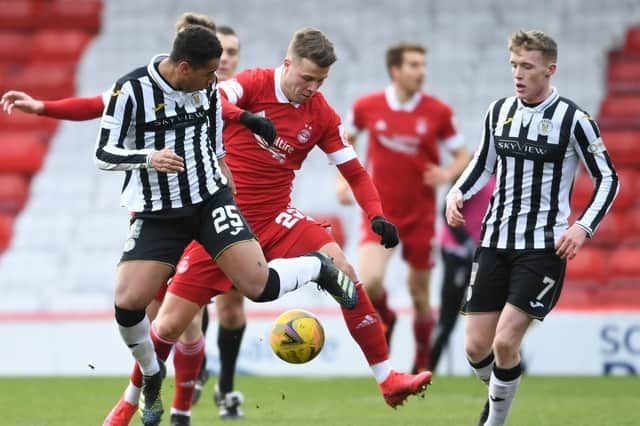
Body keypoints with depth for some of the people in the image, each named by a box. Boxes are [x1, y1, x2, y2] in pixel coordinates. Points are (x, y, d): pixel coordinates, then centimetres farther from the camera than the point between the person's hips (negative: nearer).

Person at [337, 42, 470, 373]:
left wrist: (447, 174, -17)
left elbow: (462, 156, 4)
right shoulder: (367, 106, -5)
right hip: (379, 212, -1)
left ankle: (423, 362, 27)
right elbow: (345, 140, 15)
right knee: (371, 281, -21)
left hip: (420, 215, 1)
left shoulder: (438, 112, -5)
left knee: (419, 292, 7)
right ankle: (385, 320, 14)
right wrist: (342, 180, 2)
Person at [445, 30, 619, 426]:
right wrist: (458, 192, -1)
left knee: (505, 342, -15)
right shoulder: (500, 111, 5)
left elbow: (608, 179, -2)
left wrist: (584, 227, -16)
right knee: (476, 346, 1)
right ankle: (499, 393, 31)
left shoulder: (573, 119, -9)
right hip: (495, 242, 5)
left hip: (543, 248, -5)